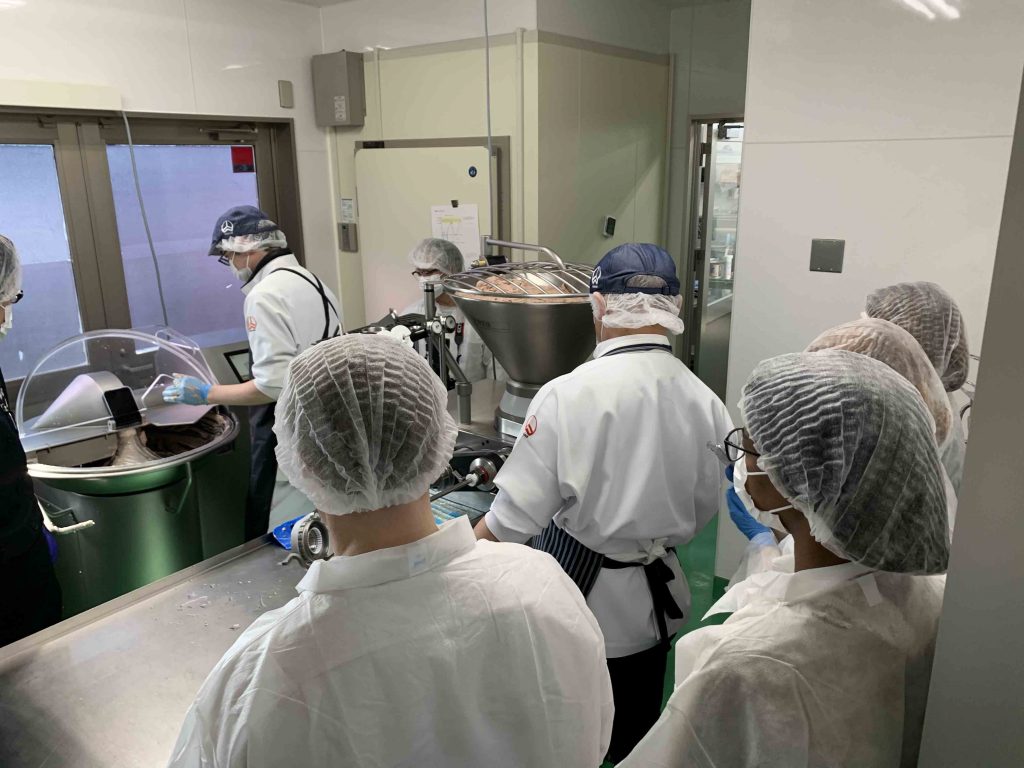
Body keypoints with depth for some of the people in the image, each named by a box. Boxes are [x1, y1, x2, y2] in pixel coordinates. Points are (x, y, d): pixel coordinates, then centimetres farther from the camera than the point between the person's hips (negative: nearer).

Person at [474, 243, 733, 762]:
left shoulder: (567, 395, -23)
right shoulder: (703, 401, -10)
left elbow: (516, 514, -19)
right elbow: (705, 505, 3)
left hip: (575, 591, -4)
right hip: (655, 599, 4)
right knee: (635, 735, 26)